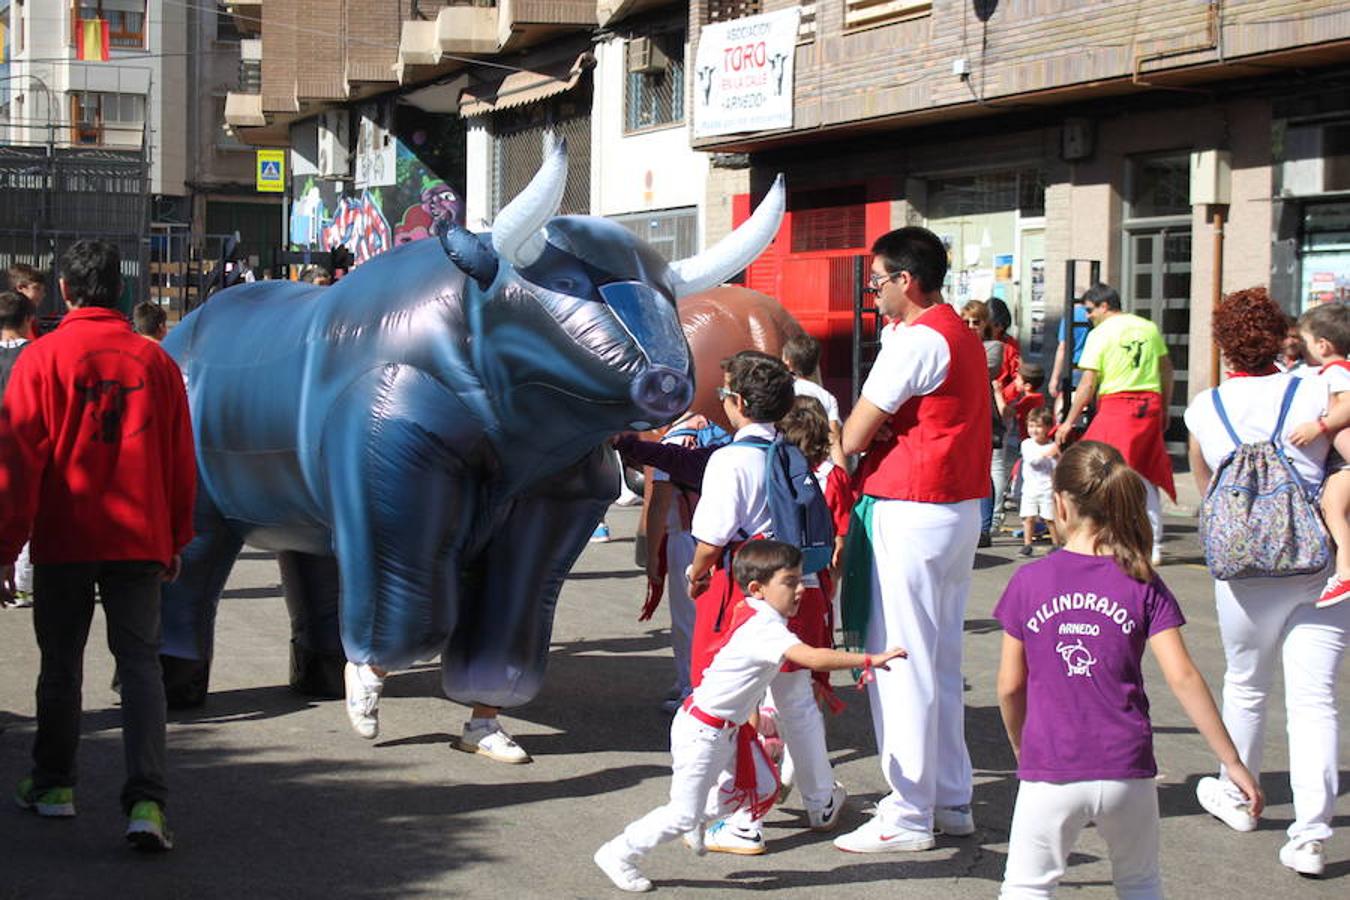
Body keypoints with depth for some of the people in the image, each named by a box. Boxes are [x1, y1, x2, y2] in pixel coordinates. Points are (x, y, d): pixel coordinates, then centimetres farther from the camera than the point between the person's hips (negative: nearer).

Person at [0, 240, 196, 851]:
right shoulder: (154, 360, 2)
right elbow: (180, 458, 8)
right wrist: (176, 540, 18)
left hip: (62, 542, -1)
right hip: (139, 542, 1)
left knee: (61, 665, 14)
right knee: (140, 663, 1)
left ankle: (53, 785, 27)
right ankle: (146, 802, -12)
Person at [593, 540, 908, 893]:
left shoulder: (756, 616, 5)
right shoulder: (764, 630, -26)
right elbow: (814, 658, -37)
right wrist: (868, 660, -37)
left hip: (726, 729, 10)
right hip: (702, 732, -10)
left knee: (760, 788, 14)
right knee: (684, 815, -2)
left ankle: (699, 817, 32)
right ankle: (618, 855, 12)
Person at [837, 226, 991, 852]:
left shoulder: (916, 340, -15)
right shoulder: (962, 336, 15)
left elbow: (853, 437, -14)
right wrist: (887, 431, 2)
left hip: (909, 514, -10)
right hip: (959, 511, 10)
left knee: (899, 665, -4)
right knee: (941, 661, 15)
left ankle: (908, 817, -1)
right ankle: (951, 801, 21)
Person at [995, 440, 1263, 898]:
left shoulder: (1029, 582, -3)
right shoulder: (1143, 585, -2)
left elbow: (1009, 687, 2)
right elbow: (1183, 678, -8)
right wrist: (1233, 762, -3)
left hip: (1050, 774, -1)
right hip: (1127, 772, 1)